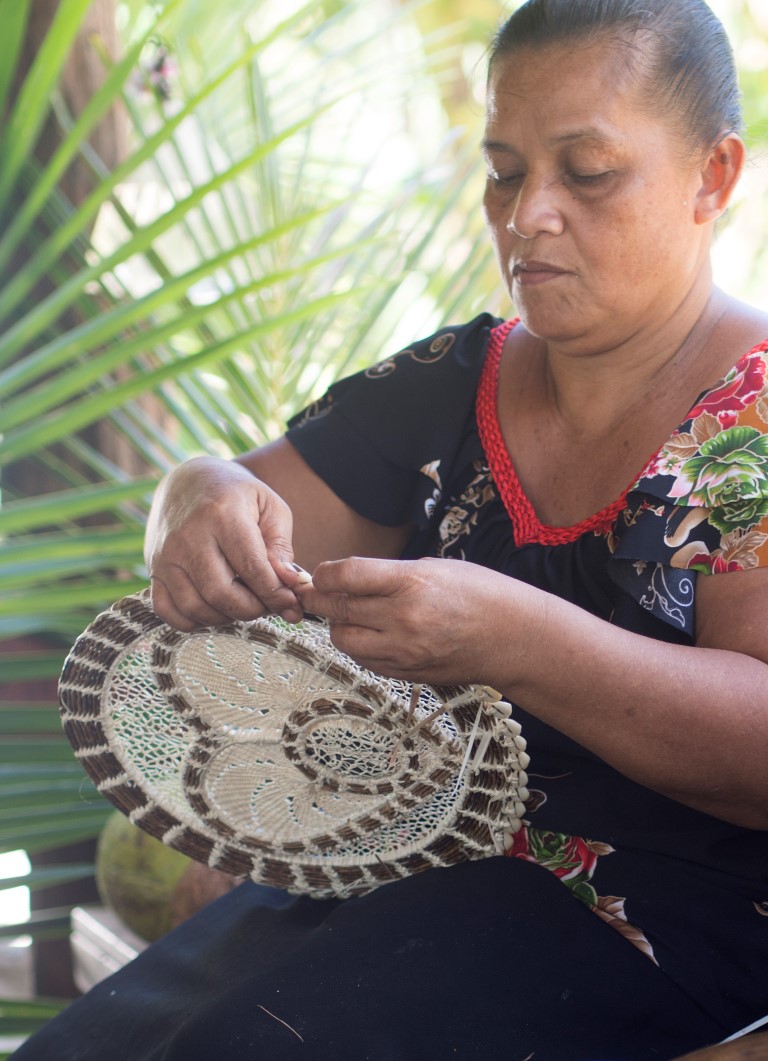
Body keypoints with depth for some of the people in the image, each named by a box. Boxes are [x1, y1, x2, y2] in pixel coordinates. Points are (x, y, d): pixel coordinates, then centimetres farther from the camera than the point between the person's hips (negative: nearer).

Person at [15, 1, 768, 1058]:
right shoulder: (450, 384, 9)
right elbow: (242, 492, 8)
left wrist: (511, 639, -34)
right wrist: (206, 509, -17)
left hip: (671, 901, -5)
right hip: (415, 868, 6)